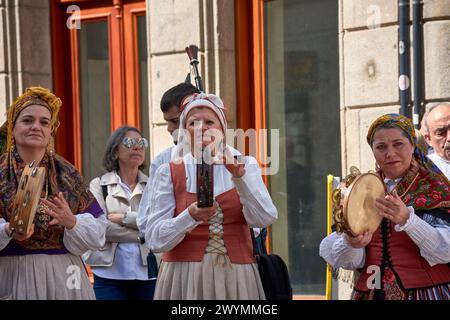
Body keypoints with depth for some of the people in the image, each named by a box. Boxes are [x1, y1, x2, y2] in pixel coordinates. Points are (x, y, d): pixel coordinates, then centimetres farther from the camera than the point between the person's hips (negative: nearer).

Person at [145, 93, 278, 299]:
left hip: (236, 279, 1)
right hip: (184, 279, -1)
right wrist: (191, 216, -21)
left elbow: (265, 219, -8)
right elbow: (154, 240, -6)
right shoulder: (169, 173, 2)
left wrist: (239, 177, -18)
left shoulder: (245, 166, 7)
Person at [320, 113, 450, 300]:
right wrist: (351, 244, -23)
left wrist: (407, 219, -33)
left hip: (424, 293, -3)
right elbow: (350, 262, -1)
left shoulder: (433, 188, -5)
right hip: (370, 293, 3)